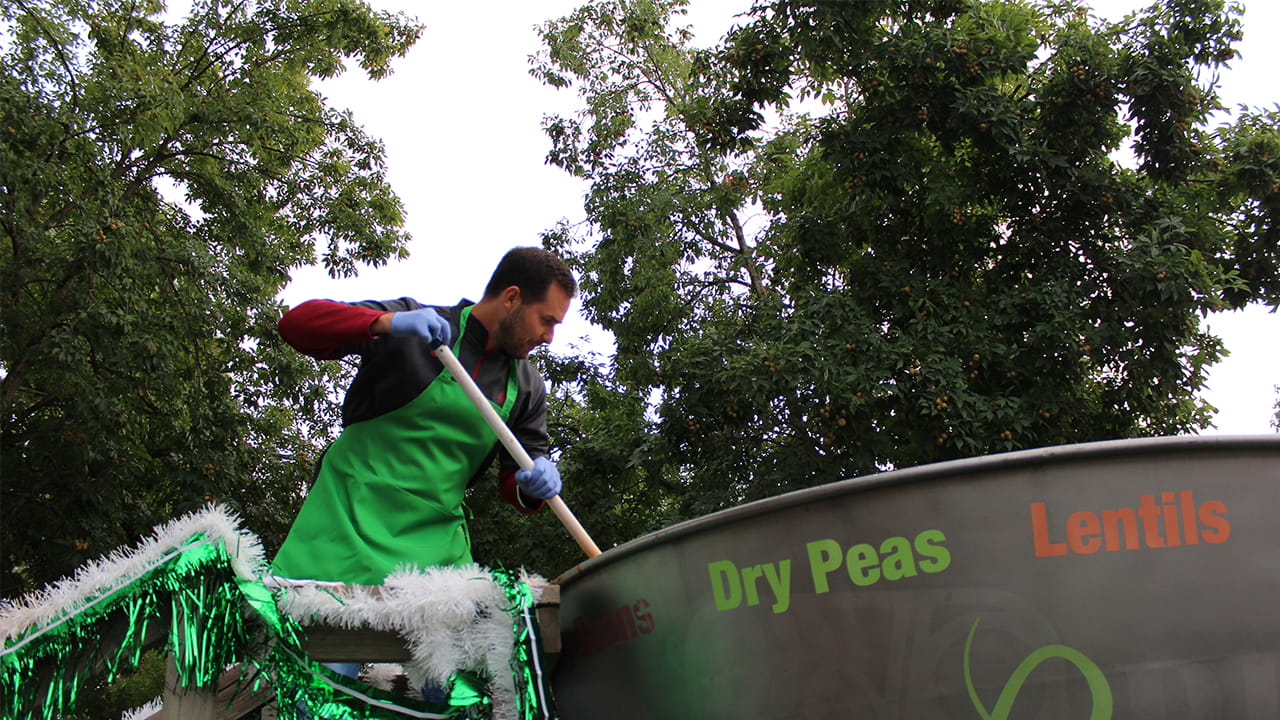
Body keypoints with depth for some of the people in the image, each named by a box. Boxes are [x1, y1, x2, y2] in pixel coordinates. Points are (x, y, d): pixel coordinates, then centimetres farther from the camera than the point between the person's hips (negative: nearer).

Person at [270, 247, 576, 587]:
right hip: (350, 513, -4)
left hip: (435, 537, 4)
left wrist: (533, 485, -10)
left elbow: (513, 481, 16)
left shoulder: (527, 387, 11)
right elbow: (296, 322, -8)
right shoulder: (412, 326, -2)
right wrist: (386, 323, -24)